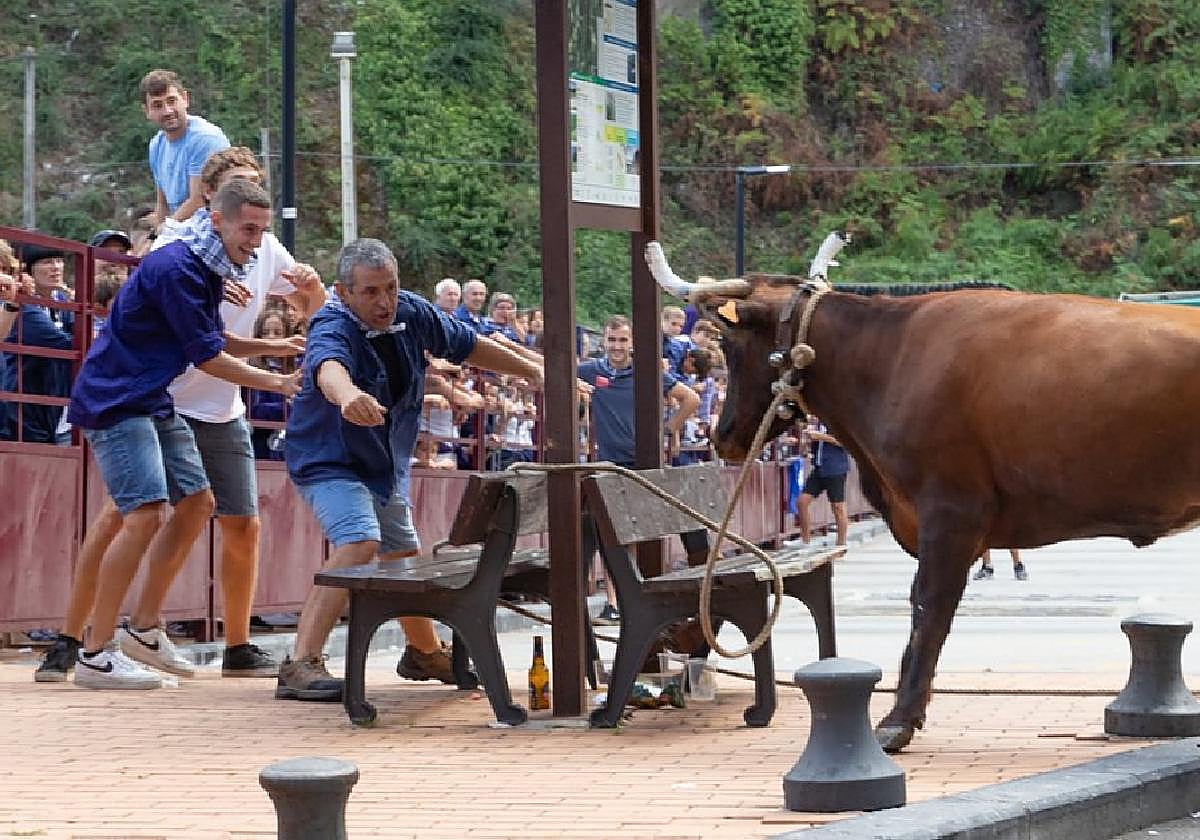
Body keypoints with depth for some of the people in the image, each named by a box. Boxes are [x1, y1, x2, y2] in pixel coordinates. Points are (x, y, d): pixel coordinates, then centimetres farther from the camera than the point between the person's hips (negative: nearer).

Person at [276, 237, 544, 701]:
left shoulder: (412, 313, -10)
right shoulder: (332, 328, -31)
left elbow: (468, 345, 9)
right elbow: (328, 366, -56)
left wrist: (530, 370, 15)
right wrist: (347, 395, -78)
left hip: (386, 463, 8)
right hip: (329, 459, -8)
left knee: (405, 556, 24)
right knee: (358, 542, -31)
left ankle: (425, 653, 50)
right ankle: (300, 666, -36)